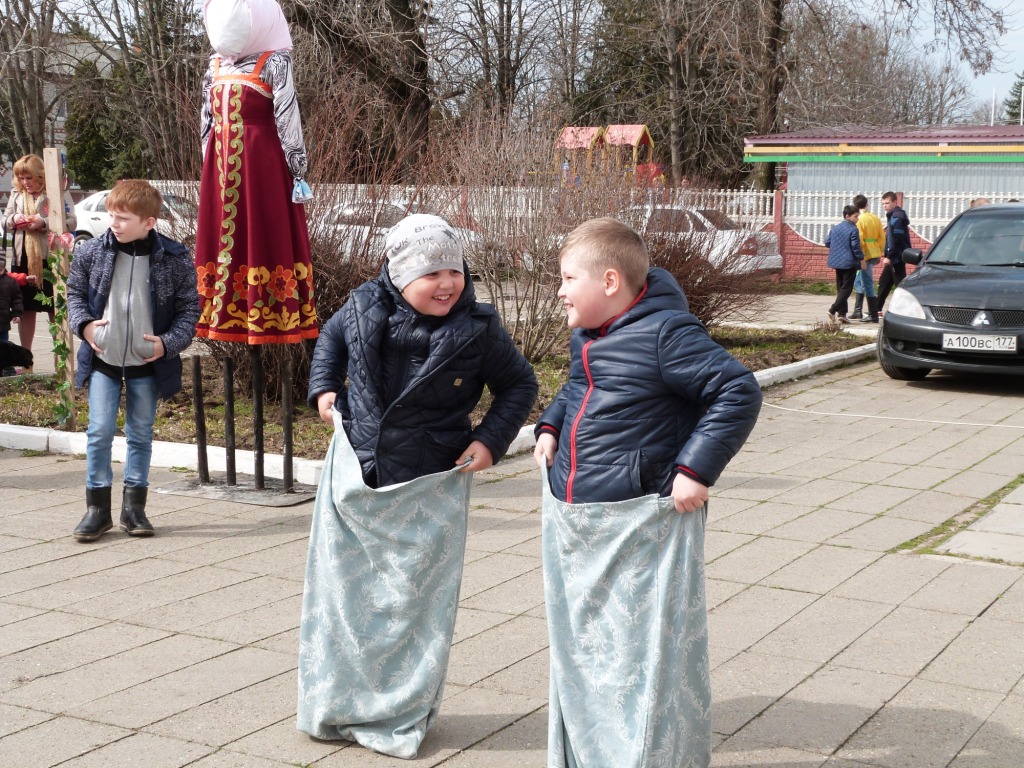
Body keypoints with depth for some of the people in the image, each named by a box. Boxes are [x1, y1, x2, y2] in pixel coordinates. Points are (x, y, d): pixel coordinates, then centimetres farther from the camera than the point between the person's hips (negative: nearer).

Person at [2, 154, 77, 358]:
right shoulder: (16, 193, 12)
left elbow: (71, 223, -10)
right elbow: (4, 222, 18)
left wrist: (44, 223, -20)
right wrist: (14, 220, -5)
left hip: (50, 257, -5)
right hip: (22, 257, 5)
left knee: (56, 310, 3)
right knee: (26, 309, 12)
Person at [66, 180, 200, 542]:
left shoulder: (175, 259, -9)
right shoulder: (92, 251, -4)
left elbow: (189, 307, -2)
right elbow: (75, 291, 10)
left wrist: (169, 342, -15)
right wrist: (83, 323, -8)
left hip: (147, 363, -1)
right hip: (103, 360, 1)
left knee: (141, 434, 10)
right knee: (99, 432, 0)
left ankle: (134, 507, 22)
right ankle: (97, 508, 12)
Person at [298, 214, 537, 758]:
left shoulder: (477, 331, -15)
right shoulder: (365, 308, -8)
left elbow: (519, 385, -1)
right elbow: (331, 336, 15)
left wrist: (491, 439, -13)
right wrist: (324, 387, 4)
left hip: (427, 488, -3)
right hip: (353, 475, 3)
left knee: (414, 604, 8)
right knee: (340, 593, 13)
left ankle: (401, 718, 24)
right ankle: (333, 708, 30)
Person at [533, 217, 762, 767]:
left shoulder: (666, 333, -18)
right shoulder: (585, 336, 9)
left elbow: (738, 392, -19)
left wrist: (696, 469, -22)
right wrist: (550, 427, 11)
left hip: (642, 523, -9)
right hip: (571, 518, 9)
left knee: (647, 653, -1)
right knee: (577, 645, 19)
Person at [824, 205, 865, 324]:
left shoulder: (834, 228, 8)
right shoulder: (853, 229, -12)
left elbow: (827, 243, 9)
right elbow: (856, 246, -15)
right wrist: (861, 260, -7)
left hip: (837, 262, 7)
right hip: (850, 263, -7)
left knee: (840, 288, 13)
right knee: (846, 288, -4)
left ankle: (841, 314, 11)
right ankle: (833, 310, -16)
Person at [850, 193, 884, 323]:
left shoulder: (859, 220, -12)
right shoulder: (876, 219, 9)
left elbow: (859, 240, -17)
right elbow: (881, 237, 11)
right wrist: (879, 253, 18)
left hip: (866, 255, -8)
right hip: (875, 254, 8)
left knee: (867, 284, -6)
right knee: (859, 281, 20)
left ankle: (873, 315, -7)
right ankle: (858, 311, 24)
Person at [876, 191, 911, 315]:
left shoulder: (897, 217, -14)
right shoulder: (892, 216, 16)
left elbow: (897, 240, -21)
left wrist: (889, 256, -22)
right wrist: (885, 254, 18)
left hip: (897, 257, -10)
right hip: (894, 257, 10)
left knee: (900, 283, -8)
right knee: (883, 282, 15)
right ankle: (877, 309, 22)